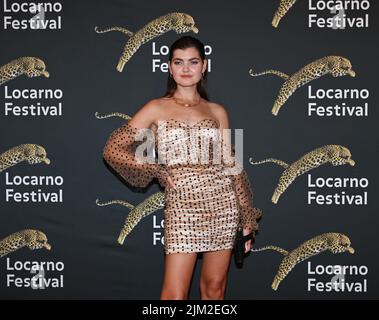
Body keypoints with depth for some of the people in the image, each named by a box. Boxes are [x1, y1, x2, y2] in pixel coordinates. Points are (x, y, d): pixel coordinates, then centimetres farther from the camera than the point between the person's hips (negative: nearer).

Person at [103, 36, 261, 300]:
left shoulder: (217, 111, 9)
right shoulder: (157, 108, 2)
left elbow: (231, 165, 8)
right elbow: (112, 149, 0)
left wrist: (247, 219, 6)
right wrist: (157, 171, -3)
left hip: (223, 202, 3)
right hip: (183, 205, -2)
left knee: (215, 286, 12)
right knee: (175, 294, -2)